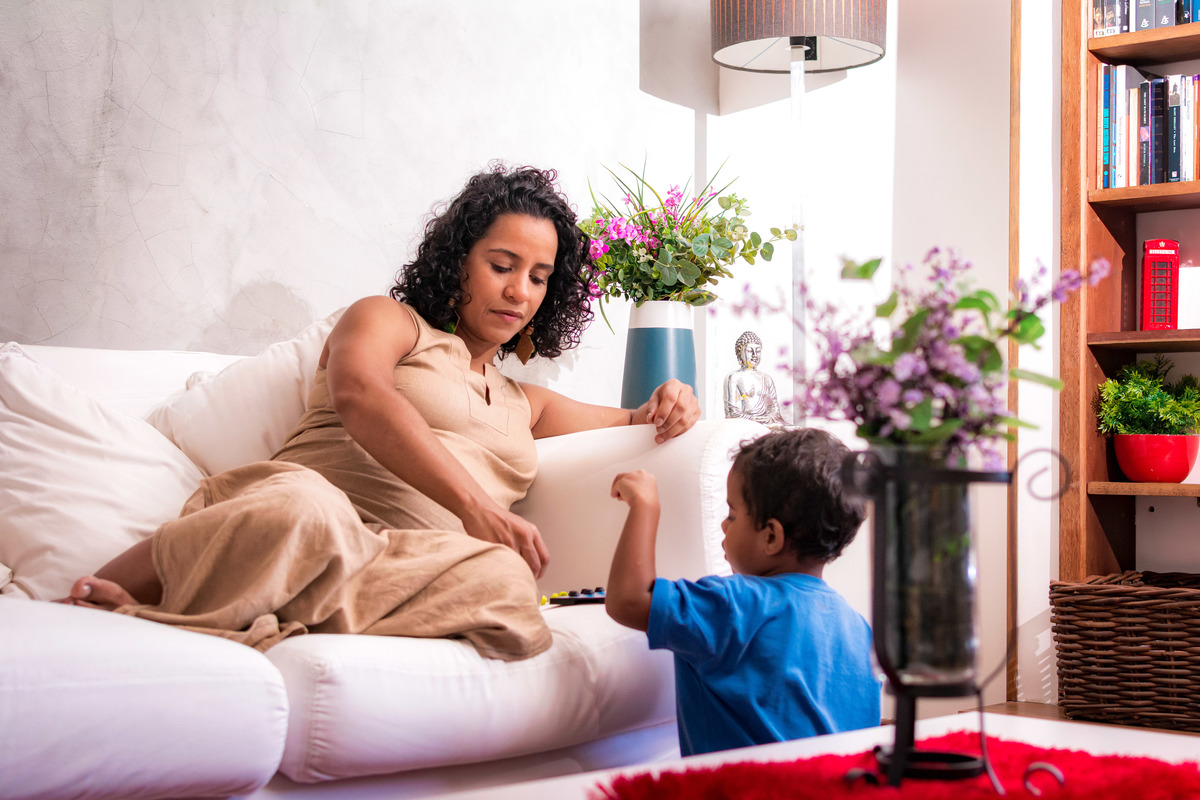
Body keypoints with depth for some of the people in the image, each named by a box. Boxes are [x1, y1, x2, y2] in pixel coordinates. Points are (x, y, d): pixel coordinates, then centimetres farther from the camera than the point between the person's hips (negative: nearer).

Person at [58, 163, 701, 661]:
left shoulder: (523, 405, 36)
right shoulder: (388, 320, 18)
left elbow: (635, 424, 46)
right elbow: (358, 394, -6)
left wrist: (667, 404, 17)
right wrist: (474, 505, -20)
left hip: (402, 564, 5)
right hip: (295, 502, -4)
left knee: (505, 584, -35)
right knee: (306, 508, -44)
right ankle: (87, 599, -22)